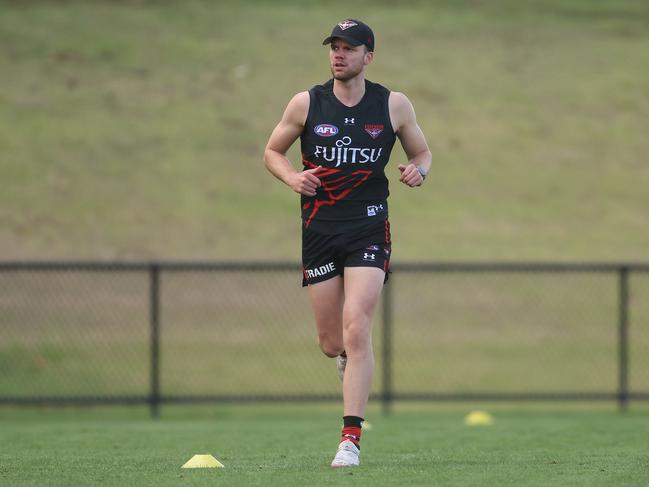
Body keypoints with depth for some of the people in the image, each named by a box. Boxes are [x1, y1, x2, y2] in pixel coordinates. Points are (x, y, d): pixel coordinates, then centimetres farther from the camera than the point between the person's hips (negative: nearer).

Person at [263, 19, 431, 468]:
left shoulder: (394, 106, 2)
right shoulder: (306, 104, 2)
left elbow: (422, 151, 15)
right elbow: (272, 151, 13)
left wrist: (418, 170, -8)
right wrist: (292, 176, -7)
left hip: (369, 228, -2)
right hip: (319, 229, 2)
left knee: (356, 332, -17)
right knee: (331, 343, 4)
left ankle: (351, 438, -13)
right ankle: (350, 361, 44)